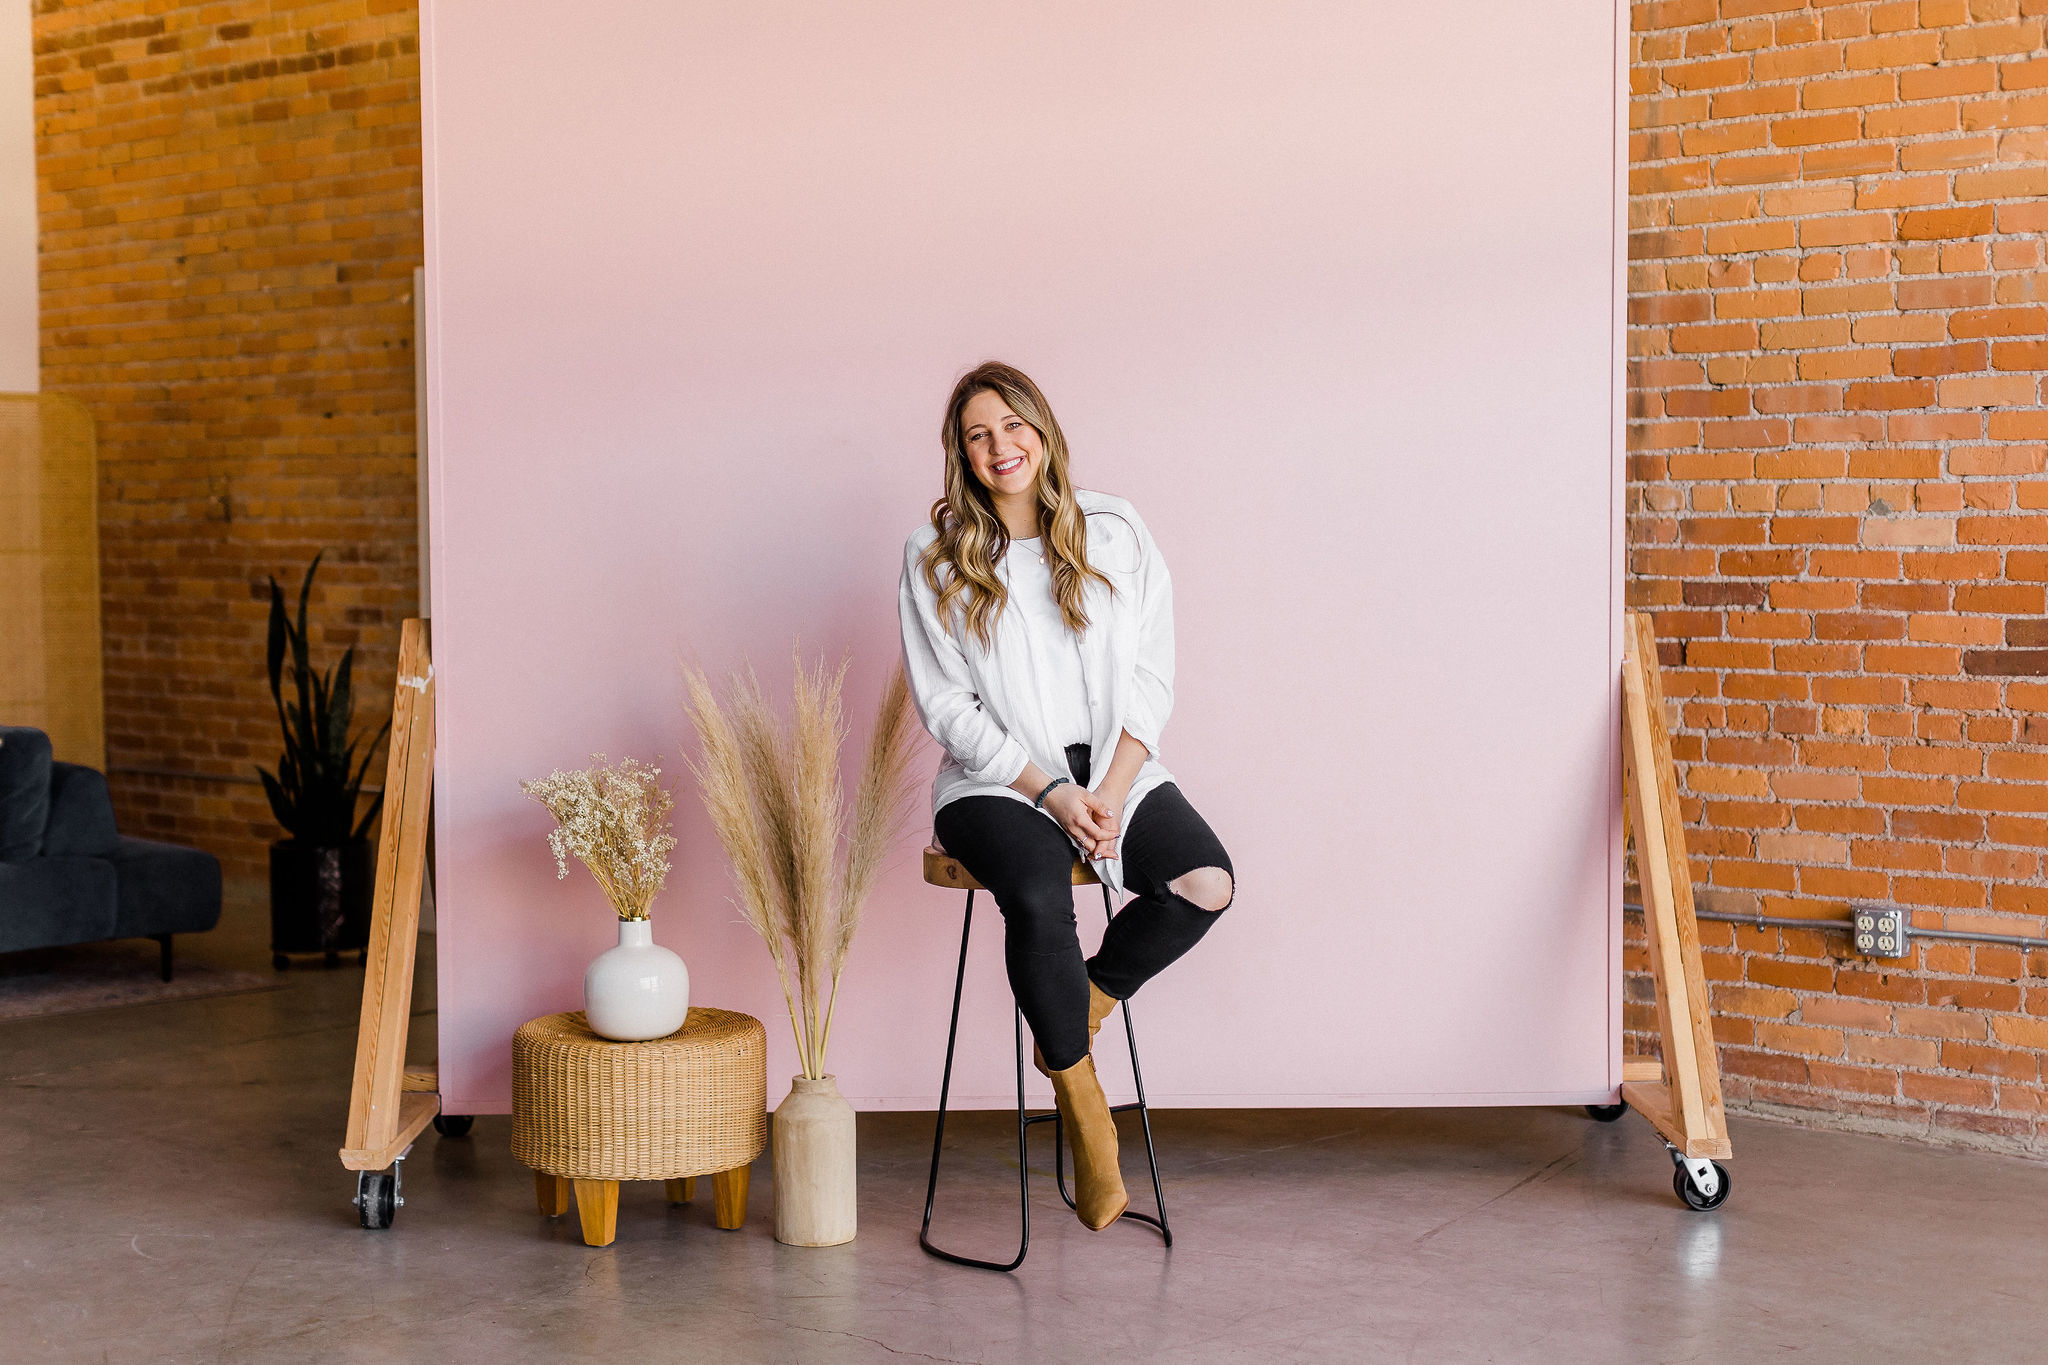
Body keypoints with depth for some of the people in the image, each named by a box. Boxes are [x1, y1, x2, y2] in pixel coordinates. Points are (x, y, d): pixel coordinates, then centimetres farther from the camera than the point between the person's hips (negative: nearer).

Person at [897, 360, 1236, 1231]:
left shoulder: (1115, 532, 6)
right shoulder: (935, 558, 1)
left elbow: (1150, 678, 4)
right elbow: (948, 706, -3)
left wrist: (1111, 791, -11)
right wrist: (1052, 792, -14)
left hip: (1116, 768, 3)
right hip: (998, 781, -2)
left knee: (1206, 883, -25)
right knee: (1040, 898, -33)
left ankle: (1078, 1009, 1)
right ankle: (1083, 1107, -12)